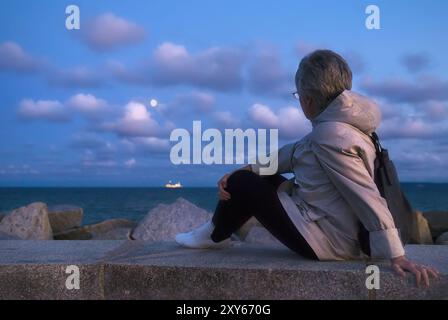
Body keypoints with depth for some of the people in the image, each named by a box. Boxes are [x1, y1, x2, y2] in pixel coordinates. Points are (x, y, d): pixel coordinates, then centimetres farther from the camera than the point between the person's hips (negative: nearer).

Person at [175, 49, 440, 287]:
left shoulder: (331, 135, -26)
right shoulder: (344, 122, 5)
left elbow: (369, 198, -29)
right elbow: (295, 152, 8)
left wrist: (397, 256, -28)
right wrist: (249, 168, 2)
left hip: (324, 241, -10)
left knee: (241, 184, -1)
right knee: (261, 178, 21)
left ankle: (216, 236, 26)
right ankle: (220, 231, 36)